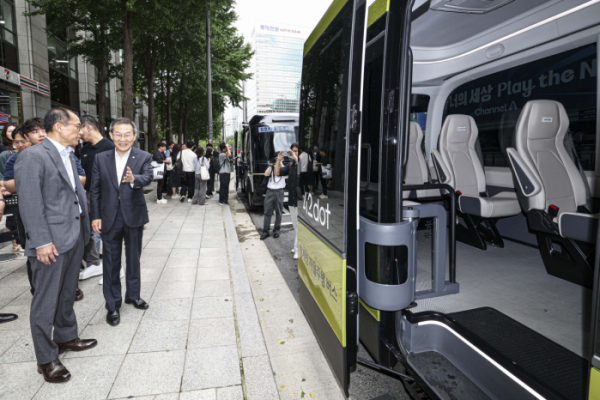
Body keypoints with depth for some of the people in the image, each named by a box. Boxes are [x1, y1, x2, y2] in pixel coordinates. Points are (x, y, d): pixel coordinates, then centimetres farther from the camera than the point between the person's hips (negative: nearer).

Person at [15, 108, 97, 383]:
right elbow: (30, 203, -17)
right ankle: (46, 359, 17)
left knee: (67, 294, 21)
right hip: (51, 242, -8)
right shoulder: (32, 156, -13)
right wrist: (42, 242, -19)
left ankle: (66, 337, 38)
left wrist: (84, 229, 13)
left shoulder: (68, 156, 13)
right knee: (46, 301, 4)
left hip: (74, 236, 8)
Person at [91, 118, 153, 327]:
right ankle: (112, 305, 19)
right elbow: (95, 190, 4)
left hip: (134, 216, -1)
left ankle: (133, 295, 34)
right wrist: (96, 216, 0)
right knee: (111, 262, 7)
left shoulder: (144, 157, -4)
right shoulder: (101, 159, 2)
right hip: (109, 218, 1)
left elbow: (148, 177, -24)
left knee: (133, 259, 15)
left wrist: (134, 179, -46)